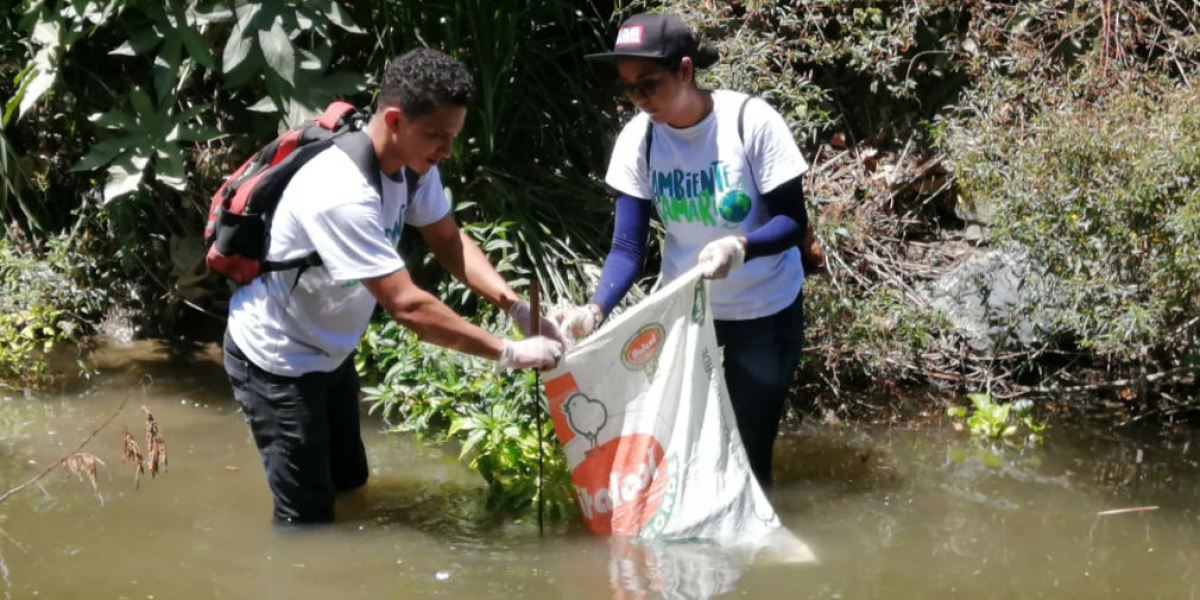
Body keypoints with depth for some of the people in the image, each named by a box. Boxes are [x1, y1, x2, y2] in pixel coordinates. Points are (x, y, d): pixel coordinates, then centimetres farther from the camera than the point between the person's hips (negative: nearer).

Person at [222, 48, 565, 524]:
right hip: (277, 360, -9)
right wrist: (509, 353, -34)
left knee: (349, 480, 22)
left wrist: (516, 306, -19)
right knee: (307, 519, -6)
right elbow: (407, 305, -38)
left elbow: (448, 241, -2)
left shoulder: (412, 163, -10)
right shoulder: (342, 195, -38)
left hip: (328, 351, 9)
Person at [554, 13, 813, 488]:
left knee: (748, 449, 1)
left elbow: (793, 220, -19)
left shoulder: (750, 121, -22)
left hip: (765, 311, -3)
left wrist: (740, 246, -39)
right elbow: (627, 247, -11)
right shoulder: (637, 139, -12)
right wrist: (594, 311, -29)